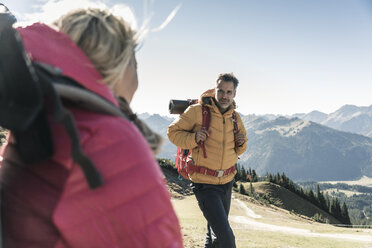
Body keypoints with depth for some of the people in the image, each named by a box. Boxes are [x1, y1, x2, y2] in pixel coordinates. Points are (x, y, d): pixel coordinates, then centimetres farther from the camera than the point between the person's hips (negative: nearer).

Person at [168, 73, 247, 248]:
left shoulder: (235, 117, 6)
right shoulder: (197, 111, -13)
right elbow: (173, 131, -6)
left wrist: (241, 144, -5)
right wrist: (194, 138, -23)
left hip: (227, 182, 7)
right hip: (205, 183, -6)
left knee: (215, 234, 22)